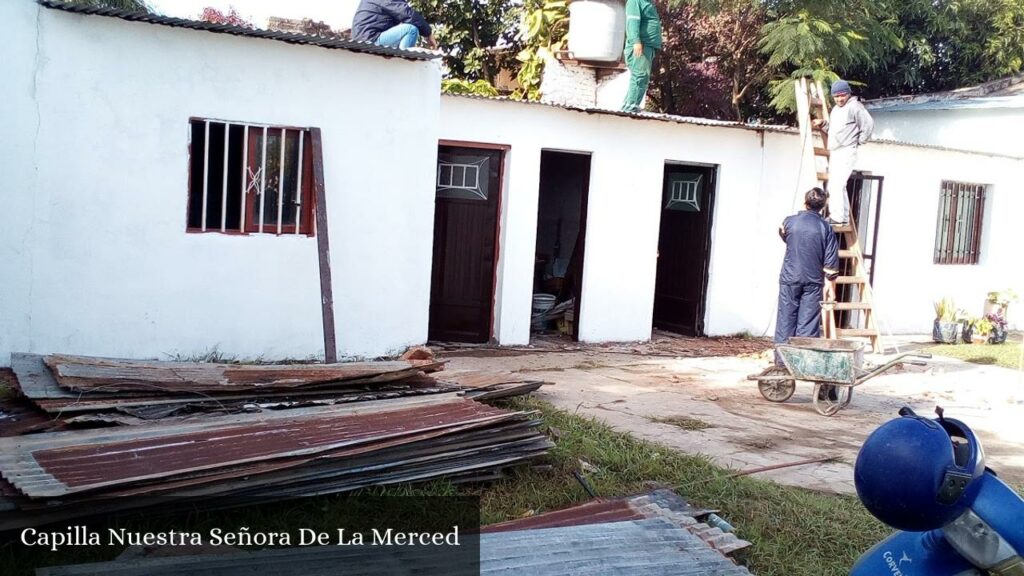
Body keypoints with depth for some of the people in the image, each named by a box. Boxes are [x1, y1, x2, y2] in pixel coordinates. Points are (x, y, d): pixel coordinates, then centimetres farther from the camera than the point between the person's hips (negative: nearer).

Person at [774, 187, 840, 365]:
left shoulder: (789, 222, -3)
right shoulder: (826, 228, -4)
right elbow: (831, 261, -4)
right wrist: (830, 283, 4)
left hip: (790, 278, 0)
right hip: (814, 281, 0)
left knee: (786, 318, 6)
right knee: (808, 321, 3)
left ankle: (782, 358, 8)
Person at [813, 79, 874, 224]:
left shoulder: (854, 106, -10)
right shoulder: (835, 109, 18)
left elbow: (868, 125, -15)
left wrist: (859, 142, -7)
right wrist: (822, 124, 8)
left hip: (846, 152, -10)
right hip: (834, 153, 10)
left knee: (836, 184, -18)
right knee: (837, 186, 13)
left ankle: (837, 217, -19)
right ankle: (844, 217, 20)